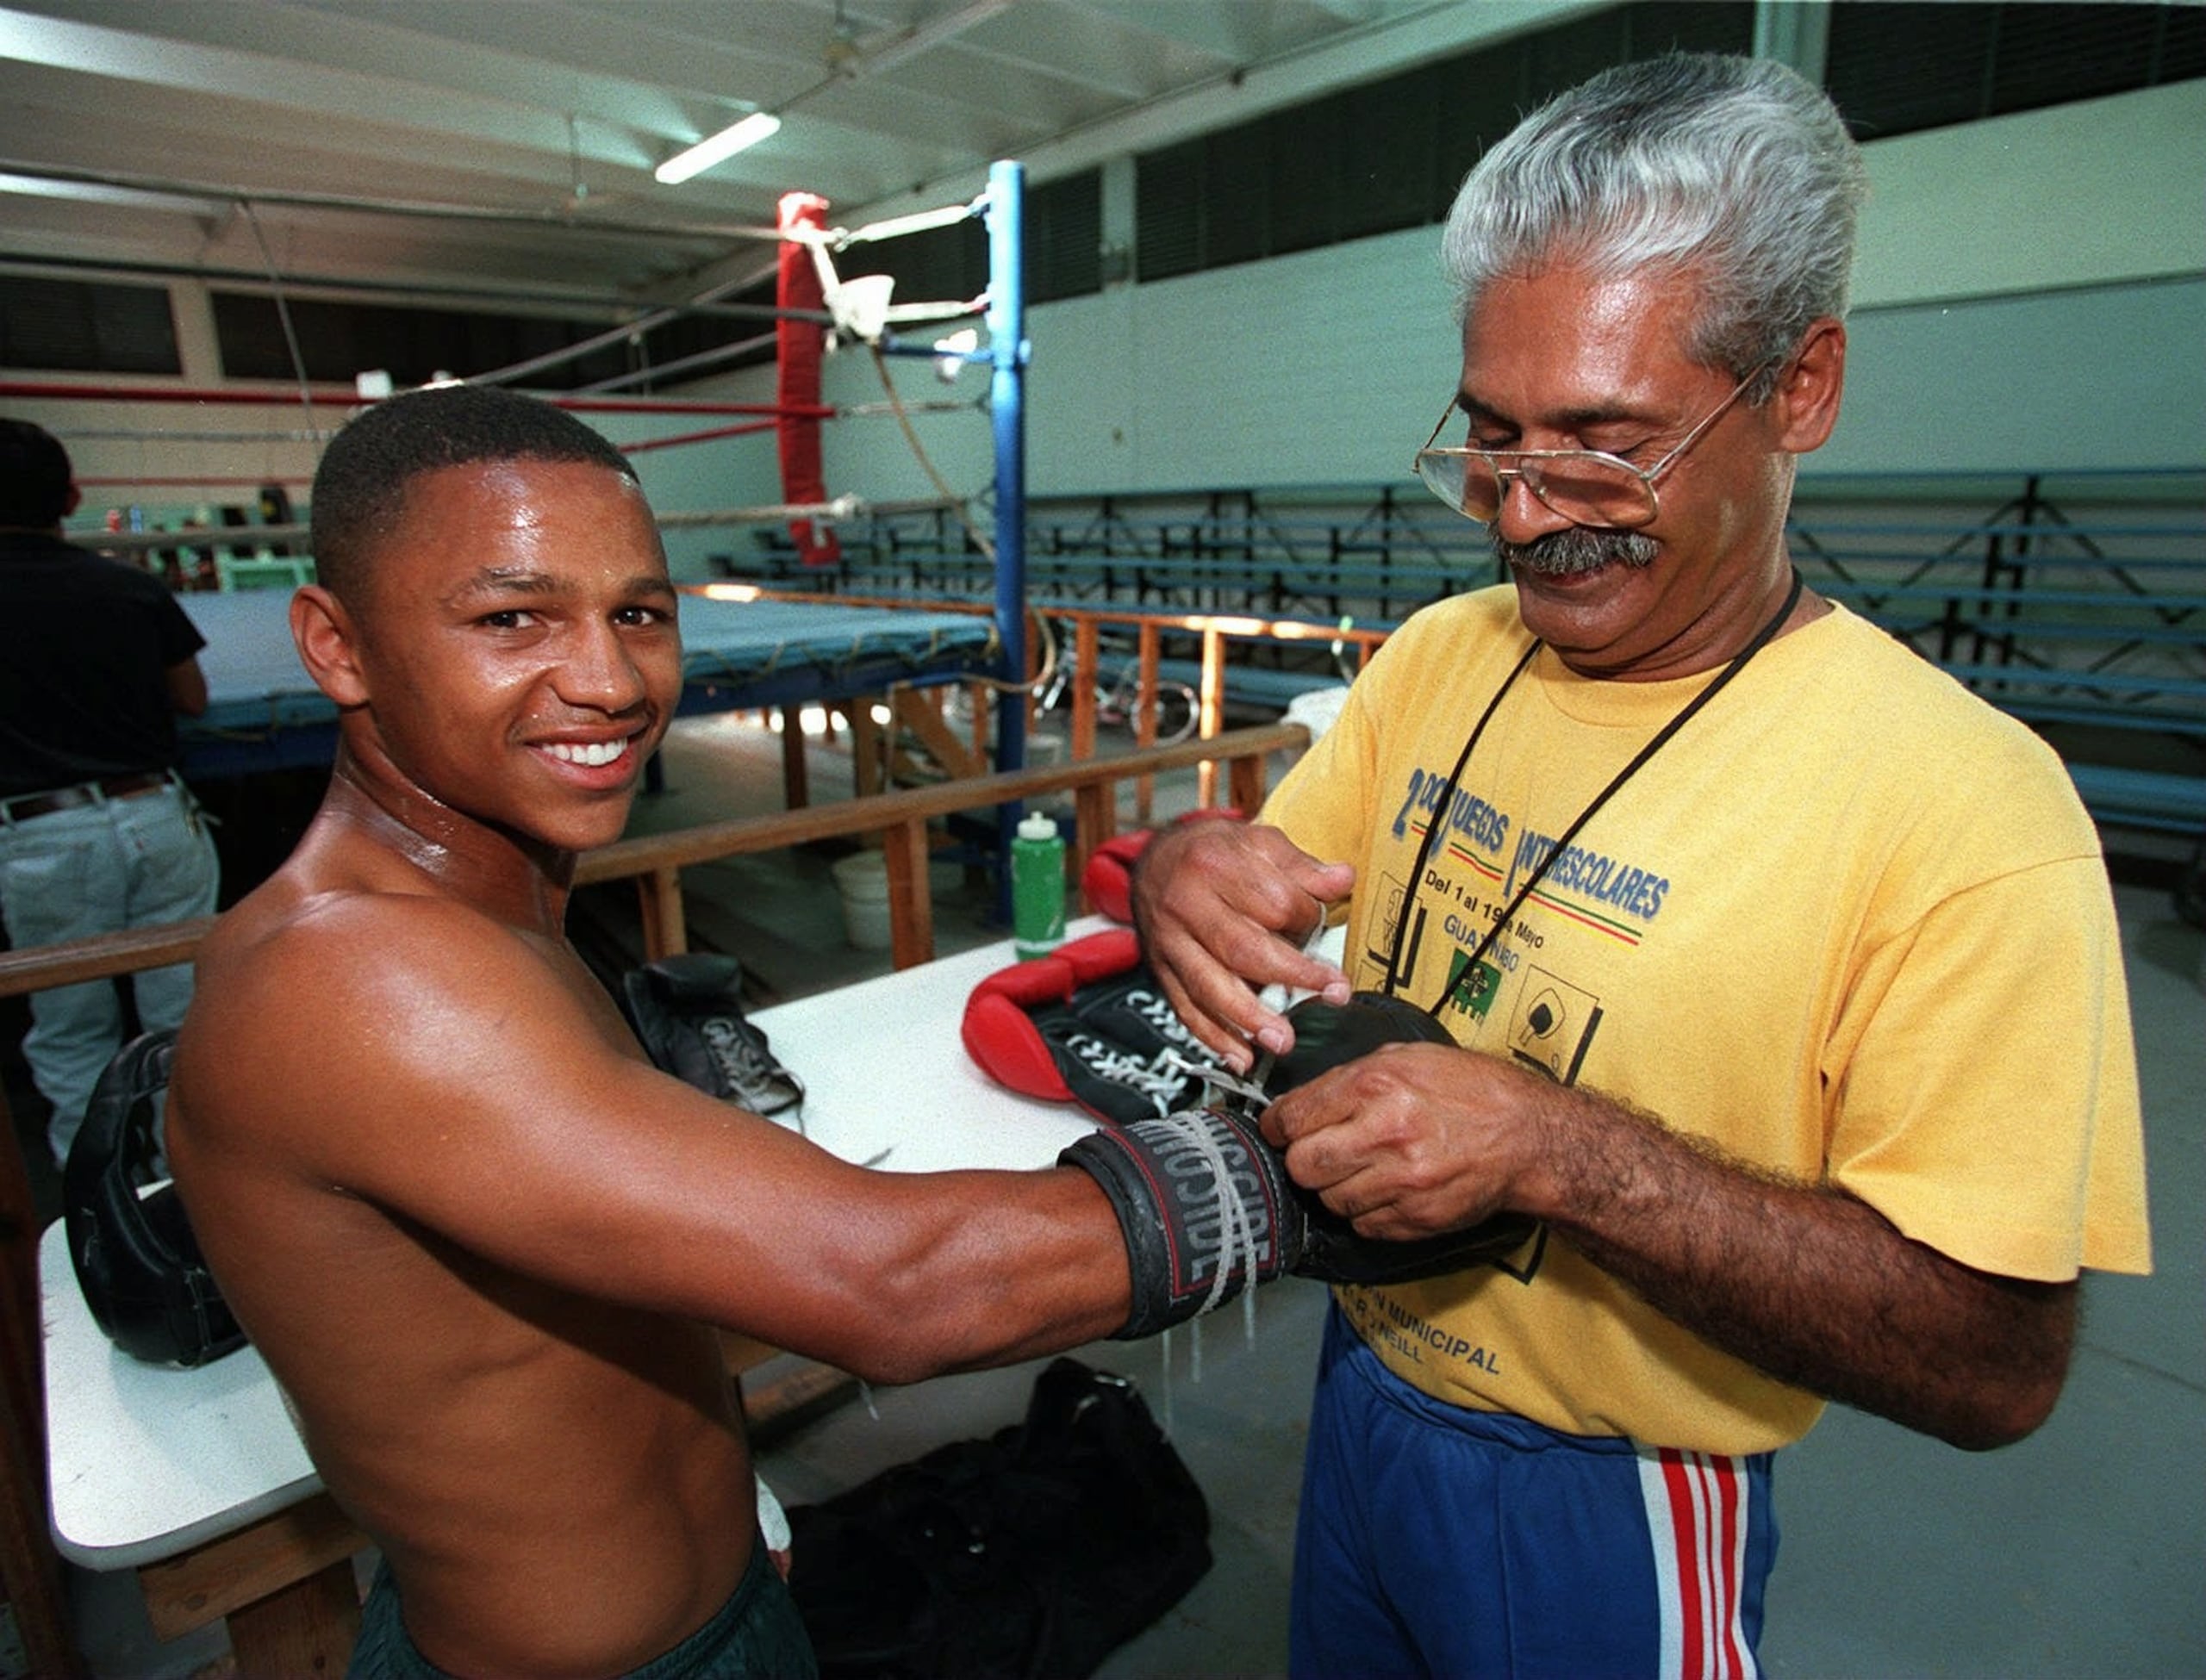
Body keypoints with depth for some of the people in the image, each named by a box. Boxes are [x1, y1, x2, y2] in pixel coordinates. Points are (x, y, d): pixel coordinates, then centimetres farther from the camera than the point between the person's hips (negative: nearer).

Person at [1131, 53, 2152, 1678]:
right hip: (1357, 1391, 5)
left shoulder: (1963, 805, -24)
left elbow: (1995, 1365, -23)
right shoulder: (1436, 658, -7)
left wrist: (1555, 1148, -36)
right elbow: (1272, 882, -1)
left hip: (1608, 1521, -5)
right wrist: (1188, 874, -25)